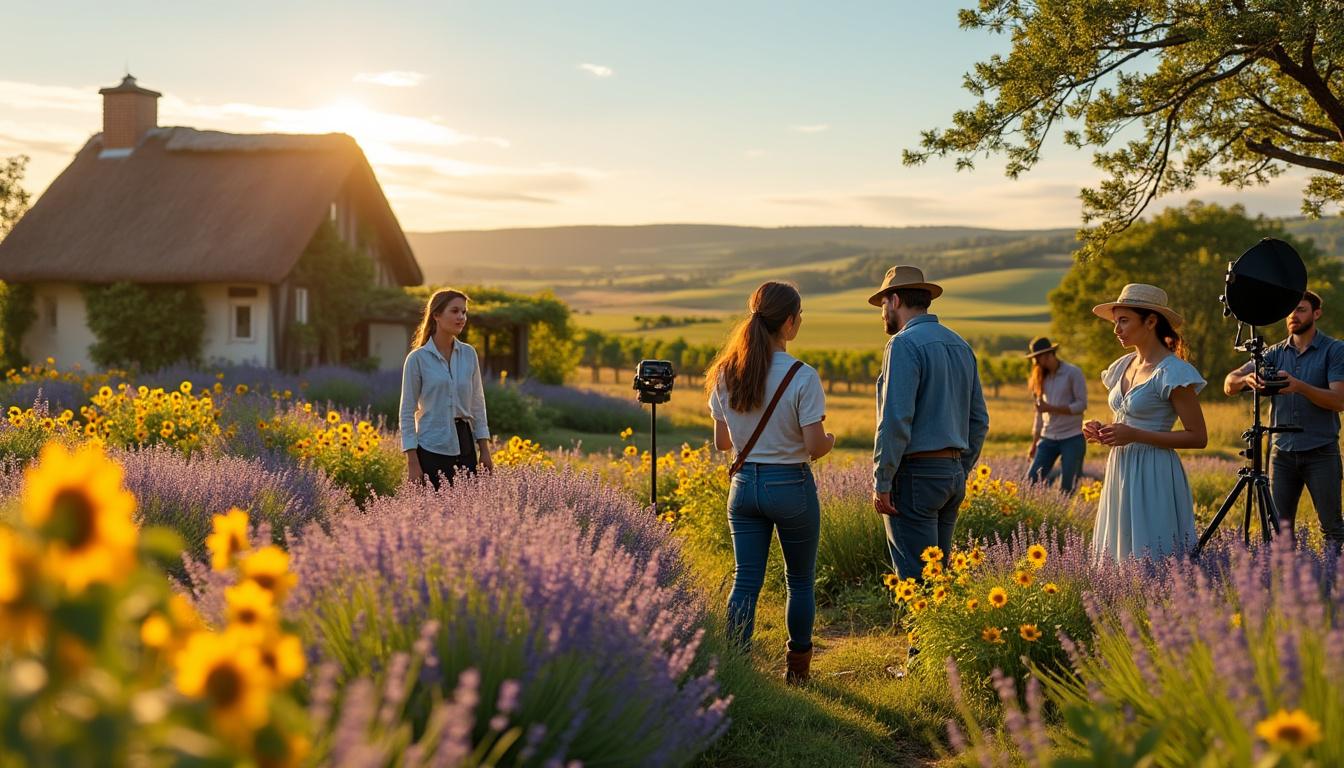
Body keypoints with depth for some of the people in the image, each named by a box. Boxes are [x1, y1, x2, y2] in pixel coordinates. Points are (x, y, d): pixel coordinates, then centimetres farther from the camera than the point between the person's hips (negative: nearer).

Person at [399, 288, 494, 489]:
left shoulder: (469, 354, 6)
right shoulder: (418, 358, -5)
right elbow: (407, 413, -4)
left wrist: (485, 450, 7)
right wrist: (412, 462, -9)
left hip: (465, 447, 4)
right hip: (432, 449, -4)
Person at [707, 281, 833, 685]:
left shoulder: (726, 374, -1)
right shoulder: (802, 377, -17)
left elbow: (721, 441, 5)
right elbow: (814, 446, -17)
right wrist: (831, 439, 6)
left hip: (743, 484, 4)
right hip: (791, 486, -3)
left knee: (745, 582, 6)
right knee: (800, 580, 15)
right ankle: (797, 668, 25)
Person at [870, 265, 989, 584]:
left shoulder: (904, 344, -11)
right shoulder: (960, 345, 15)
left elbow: (896, 419, -19)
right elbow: (979, 420, 17)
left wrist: (882, 482, -15)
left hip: (915, 474, -8)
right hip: (952, 473, 9)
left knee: (915, 578, -6)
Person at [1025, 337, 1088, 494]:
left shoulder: (1073, 373, -6)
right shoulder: (1042, 378, 11)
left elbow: (1082, 404, -10)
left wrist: (1051, 408, -20)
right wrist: (1034, 444, 12)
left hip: (1072, 438, -5)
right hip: (1048, 439, 5)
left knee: (1067, 488, -3)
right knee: (1031, 481, -4)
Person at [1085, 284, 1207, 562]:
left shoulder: (1173, 372, -11)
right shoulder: (1122, 366, 12)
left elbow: (1198, 437, -12)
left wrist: (1134, 435, -18)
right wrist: (1103, 432, 2)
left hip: (1154, 477, -8)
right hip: (1120, 473, 8)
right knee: (1121, 554, 9)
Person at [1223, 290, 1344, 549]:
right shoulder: (1275, 353, 9)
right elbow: (1230, 385, -3)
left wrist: (1300, 386, -28)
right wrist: (1246, 379, -27)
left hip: (1321, 452, -3)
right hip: (1283, 451, 3)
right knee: (1280, 528, 4)